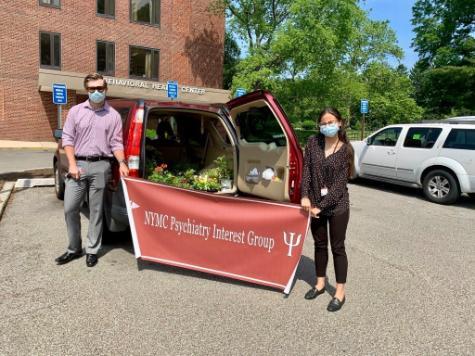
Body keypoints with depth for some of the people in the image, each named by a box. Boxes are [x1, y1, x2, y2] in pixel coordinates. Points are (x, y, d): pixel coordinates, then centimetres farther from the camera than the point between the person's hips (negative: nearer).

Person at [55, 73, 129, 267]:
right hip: (78, 164, 2)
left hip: (100, 166, -1)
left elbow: (116, 143, 5)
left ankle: (92, 251, 17)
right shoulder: (76, 111, 8)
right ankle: (74, 248, 20)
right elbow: (67, 139, 6)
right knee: (70, 208, 3)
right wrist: (72, 164, -4)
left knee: (96, 211, 5)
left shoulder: (113, 115, 5)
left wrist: (122, 162, -12)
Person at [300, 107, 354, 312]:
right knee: (319, 245, 16)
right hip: (315, 203, 4)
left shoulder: (346, 150, -10)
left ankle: (340, 292, 19)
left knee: (337, 247, 5)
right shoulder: (313, 142, 0)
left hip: (337, 206, -3)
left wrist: (321, 206, -17)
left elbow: (340, 184, -14)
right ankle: (320, 283, 34)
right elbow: (306, 170, -1)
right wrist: (305, 196, -14)